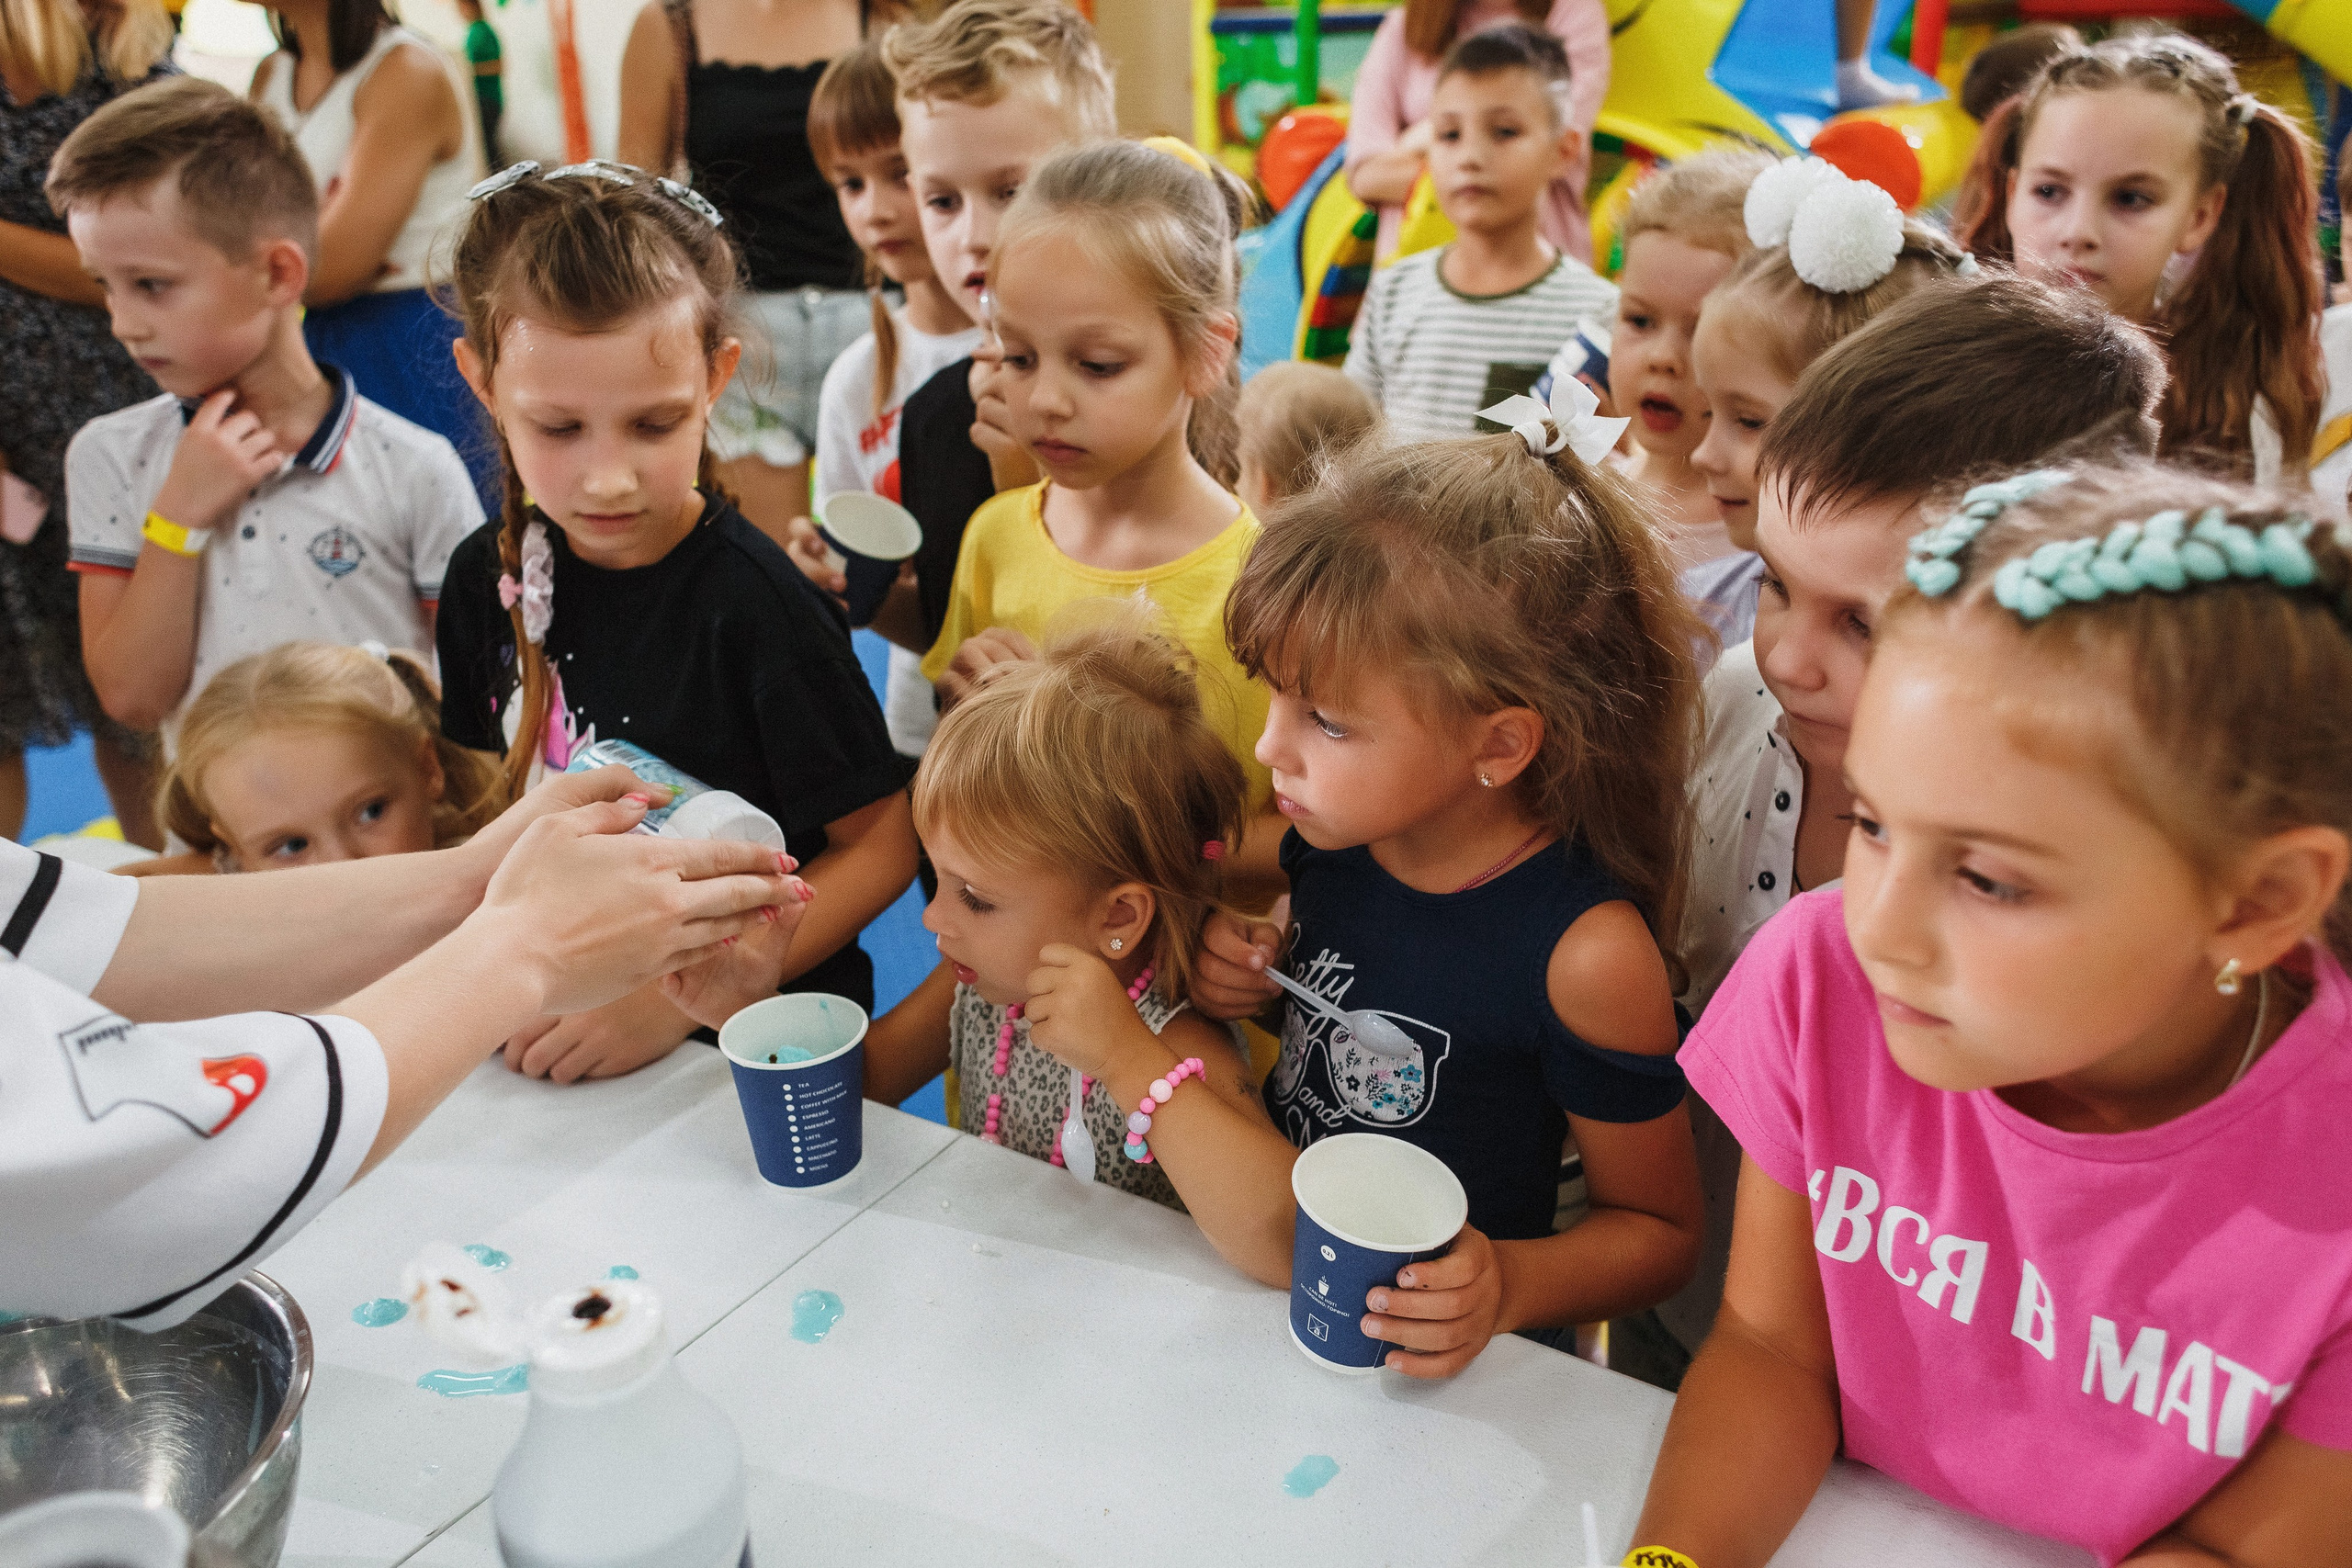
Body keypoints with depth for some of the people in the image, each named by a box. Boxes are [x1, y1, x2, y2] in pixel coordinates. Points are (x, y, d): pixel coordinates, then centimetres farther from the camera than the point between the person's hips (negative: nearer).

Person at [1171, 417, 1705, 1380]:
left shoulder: (1587, 955, -20)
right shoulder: (1335, 839, -3)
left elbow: (1657, 1228, -6)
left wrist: (1509, 1285, -24)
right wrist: (1238, 973, -2)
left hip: (1419, 1364, -4)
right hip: (1262, 1297, 5)